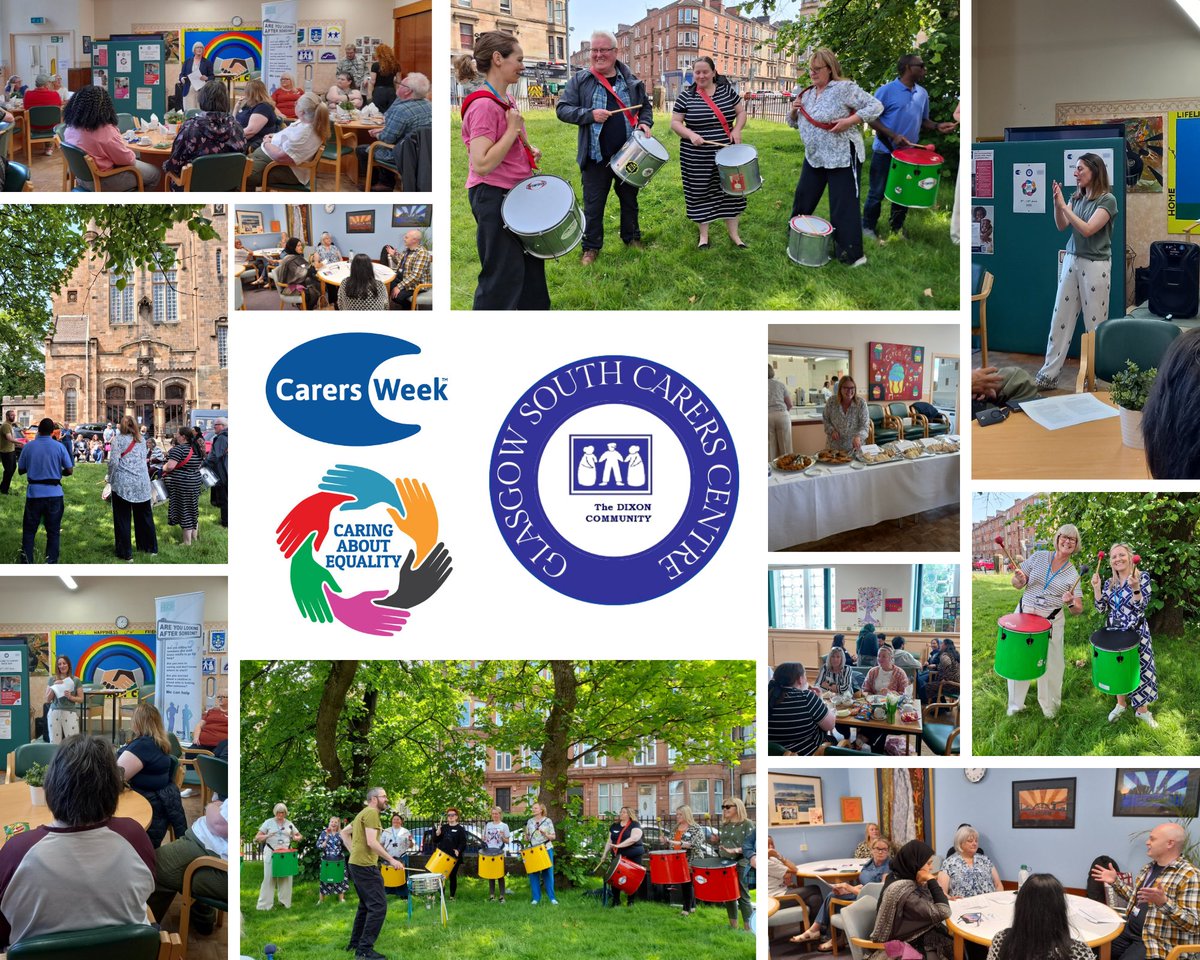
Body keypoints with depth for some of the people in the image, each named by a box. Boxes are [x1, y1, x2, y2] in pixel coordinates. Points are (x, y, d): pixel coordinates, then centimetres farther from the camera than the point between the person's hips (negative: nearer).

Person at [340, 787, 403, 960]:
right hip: (365, 866, -11)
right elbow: (371, 842, -21)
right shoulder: (371, 813, -13)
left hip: (356, 863, 11)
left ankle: (355, 943, 26)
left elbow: (344, 833, 27)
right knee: (378, 906, -12)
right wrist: (391, 860, -16)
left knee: (366, 905, 21)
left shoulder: (363, 813, 19)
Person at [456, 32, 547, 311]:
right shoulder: (484, 105, -20)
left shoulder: (507, 100, 8)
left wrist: (530, 152, 6)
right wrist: (513, 129, -22)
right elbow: (482, 164, -27)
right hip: (493, 196, -10)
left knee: (532, 265, 19)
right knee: (503, 275, -4)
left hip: (516, 193, 10)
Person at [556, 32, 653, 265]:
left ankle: (632, 237, 32)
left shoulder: (631, 80, 5)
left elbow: (646, 106, 17)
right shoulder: (580, 81, -3)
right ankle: (591, 247, 15)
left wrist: (645, 123, -4)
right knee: (593, 204, 4)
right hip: (596, 156, -2)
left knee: (629, 199, 16)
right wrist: (589, 115, -21)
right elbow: (562, 109, -7)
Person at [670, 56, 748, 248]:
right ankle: (704, 234, 19)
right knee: (701, 193, 5)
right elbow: (675, 122, -2)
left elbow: (741, 112, 9)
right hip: (697, 157, -2)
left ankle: (733, 233, 19)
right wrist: (690, 134, -20)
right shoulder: (686, 95, -4)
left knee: (730, 190, 6)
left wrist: (737, 129, -10)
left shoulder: (726, 90, 2)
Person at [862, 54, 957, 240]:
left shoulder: (922, 94, 7)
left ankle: (897, 228, 27)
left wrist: (937, 126, -5)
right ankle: (868, 227, 18)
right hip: (884, 152, -5)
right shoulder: (886, 91, -11)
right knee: (877, 192, 4)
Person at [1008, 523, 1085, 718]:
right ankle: (1015, 704, 26)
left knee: (1051, 665, 4)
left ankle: (1049, 706, 27)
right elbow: (1017, 584, 5)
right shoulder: (1039, 556, 0)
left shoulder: (1073, 575, -2)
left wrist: (1070, 603, -25)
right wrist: (1020, 580, -18)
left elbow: (1078, 610, -3)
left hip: (1051, 622, -1)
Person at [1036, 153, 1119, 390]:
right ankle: (1048, 375, 7)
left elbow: (1087, 229, -18)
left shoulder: (1107, 200, -10)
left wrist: (1063, 205, -17)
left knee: (1095, 322, 1)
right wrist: (1056, 203, -10)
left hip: (1095, 264, -6)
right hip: (1071, 260, 6)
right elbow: (1061, 226, 5)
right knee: (1060, 318, 4)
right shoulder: (1077, 197, 8)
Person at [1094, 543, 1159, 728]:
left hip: (1135, 633, -4)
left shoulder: (1142, 577, -10)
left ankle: (1142, 710, 15)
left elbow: (1141, 607, -18)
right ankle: (1120, 704, 32)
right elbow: (1101, 608, 2)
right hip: (1114, 634, 4)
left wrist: (1135, 587, -32)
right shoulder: (1110, 583, 5)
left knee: (1139, 669, 0)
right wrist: (1096, 587, -8)